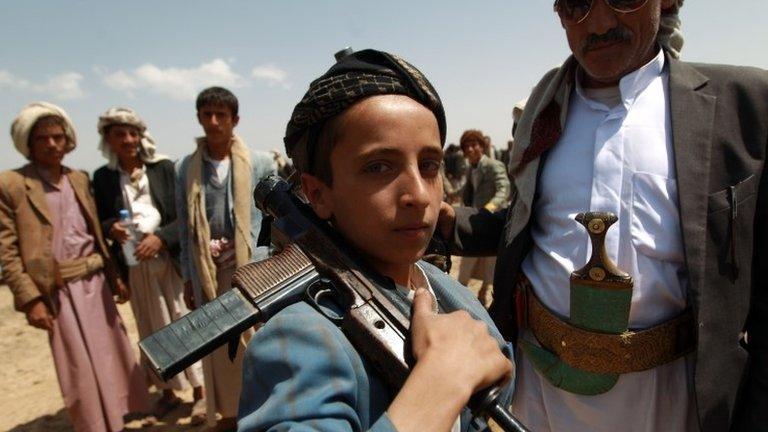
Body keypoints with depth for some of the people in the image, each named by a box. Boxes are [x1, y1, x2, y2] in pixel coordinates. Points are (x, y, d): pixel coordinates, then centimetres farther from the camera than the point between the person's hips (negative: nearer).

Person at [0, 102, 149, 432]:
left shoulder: (80, 179, 10)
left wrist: (115, 276, 11)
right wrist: (30, 299, -15)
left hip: (95, 283, 5)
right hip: (60, 292, -5)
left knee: (112, 357, 15)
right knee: (81, 372, 4)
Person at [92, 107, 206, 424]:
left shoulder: (164, 168, -2)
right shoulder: (102, 177, 4)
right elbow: (99, 222, 9)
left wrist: (160, 238, -19)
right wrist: (112, 229, -13)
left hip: (171, 259, -2)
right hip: (135, 267, 3)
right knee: (153, 330, 13)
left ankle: (199, 391, 16)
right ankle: (167, 391, 30)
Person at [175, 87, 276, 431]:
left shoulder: (261, 163, -3)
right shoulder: (185, 168, 5)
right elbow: (185, 228, 7)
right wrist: (188, 277, 8)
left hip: (252, 268, -2)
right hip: (208, 273, 3)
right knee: (218, 344, 13)